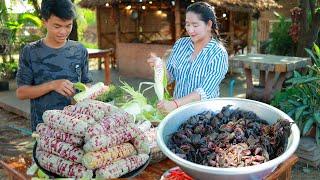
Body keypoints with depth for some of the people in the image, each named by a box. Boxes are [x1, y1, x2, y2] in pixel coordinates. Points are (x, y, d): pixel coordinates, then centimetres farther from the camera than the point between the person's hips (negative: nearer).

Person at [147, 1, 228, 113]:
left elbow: (205, 92, -18)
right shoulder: (180, 44, 3)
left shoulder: (219, 54, -10)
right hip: (178, 108, 4)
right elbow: (169, 77, 7)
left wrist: (175, 104, -28)